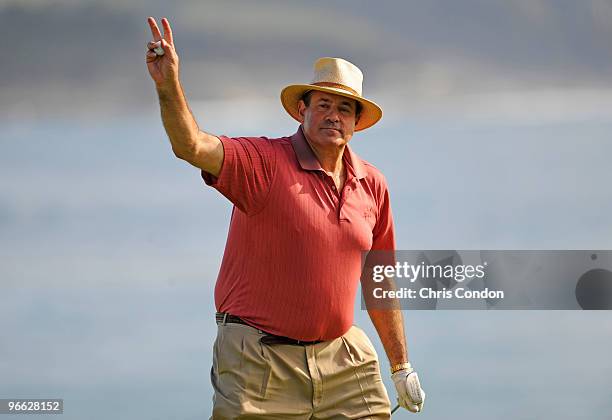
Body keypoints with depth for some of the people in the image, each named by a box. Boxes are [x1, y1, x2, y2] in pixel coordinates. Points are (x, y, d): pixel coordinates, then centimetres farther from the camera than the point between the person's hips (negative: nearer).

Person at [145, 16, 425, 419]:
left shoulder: (372, 185, 7)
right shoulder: (264, 162, -8)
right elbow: (191, 147, -25)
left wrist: (402, 367, 17)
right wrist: (169, 85, -43)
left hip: (343, 358, 4)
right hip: (260, 361, -4)